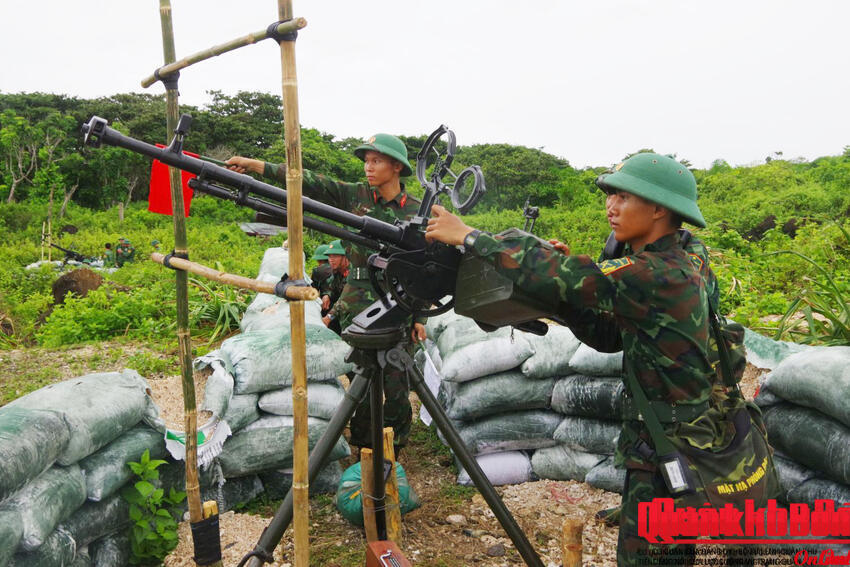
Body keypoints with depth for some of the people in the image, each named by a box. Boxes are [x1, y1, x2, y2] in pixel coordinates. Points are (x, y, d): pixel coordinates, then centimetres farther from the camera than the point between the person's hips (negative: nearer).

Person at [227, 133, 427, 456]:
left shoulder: (416, 211, 2)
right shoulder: (355, 196, 5)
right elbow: (308, 182, -3)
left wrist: (419, 316, 2)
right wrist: (253, 165, -10)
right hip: (357, 302, 2)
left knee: (395, 381, -1)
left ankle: (395, 449, 18)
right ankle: (364, 450, 20)